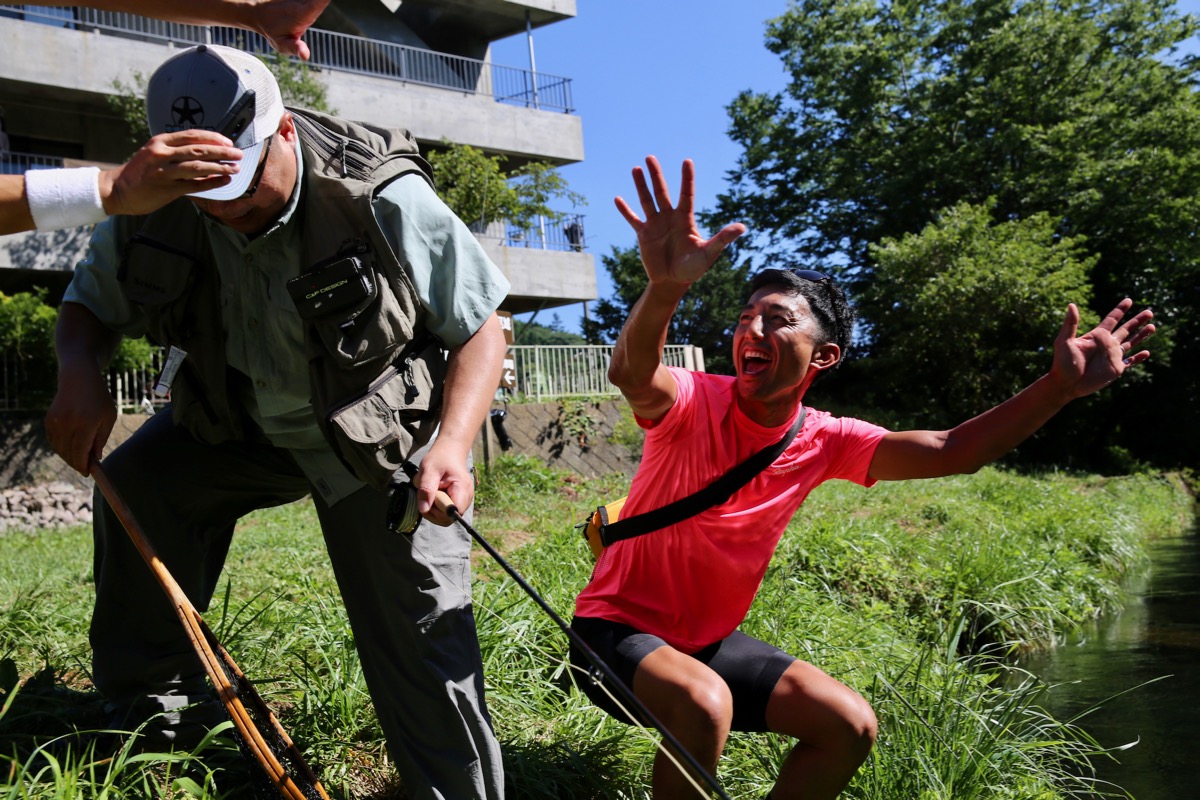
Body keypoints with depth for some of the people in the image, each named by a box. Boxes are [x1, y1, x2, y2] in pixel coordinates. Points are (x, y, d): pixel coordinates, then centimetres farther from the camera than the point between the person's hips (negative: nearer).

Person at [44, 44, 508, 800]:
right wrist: (81, 374, -21)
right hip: (245, 426, 5)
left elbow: (481, 326, -17)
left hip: (384, 437, -5)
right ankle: (153, 719, 10)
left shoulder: (385, 201, -27)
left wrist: (453, 444, -32)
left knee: (421, 638, -12)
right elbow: (92, 300, 3)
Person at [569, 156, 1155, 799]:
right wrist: (665, 287, -65)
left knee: (852, 725, -5)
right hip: (618, 627, -6)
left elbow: (951, 451, -5)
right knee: (704, 704, -37)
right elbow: (632, 375, -44)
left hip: (712, 641, 6)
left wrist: (1060, 386, -15)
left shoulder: (824, 441, -5)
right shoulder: (695, 403, -21)